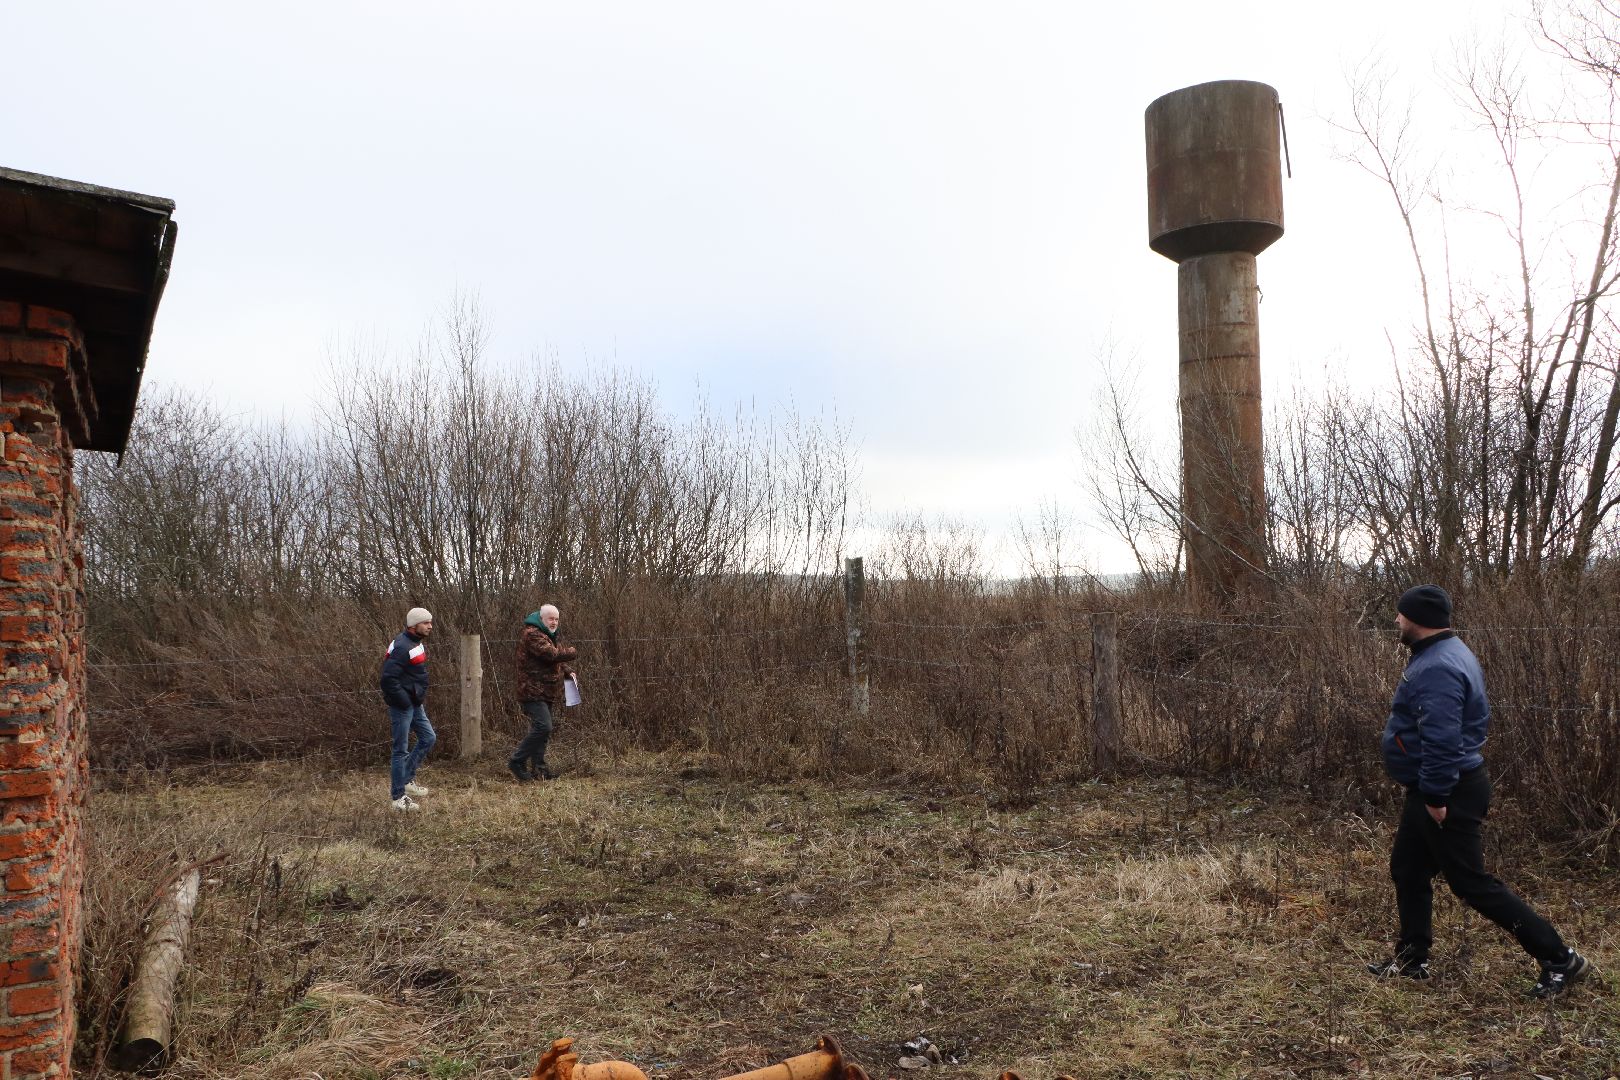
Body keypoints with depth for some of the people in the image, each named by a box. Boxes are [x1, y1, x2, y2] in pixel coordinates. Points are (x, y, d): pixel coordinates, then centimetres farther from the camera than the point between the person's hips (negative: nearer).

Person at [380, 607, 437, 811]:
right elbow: (388, 679, -27)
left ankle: (406, 778, 26)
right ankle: (398, 797, 9)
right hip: (402, 705, -10)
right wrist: (405, 702, -20)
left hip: (415, 704, 10)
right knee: (401, 749, -1)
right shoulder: (402, 647, -21)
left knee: (428, 738, 15)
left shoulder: (418, 643, 10)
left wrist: (421, 698, 12)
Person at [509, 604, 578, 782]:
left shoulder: (549, 636, 22)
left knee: (541, 730, 11)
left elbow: (557, 661, 26)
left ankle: (538, 768, 16)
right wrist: (572, 652, -7)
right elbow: (552, 654, -24)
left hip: (546, 694, 10)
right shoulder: (532, 634, -12)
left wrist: (568, 672, 6)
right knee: (543, 727, -19)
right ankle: (517, 761, -9)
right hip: (533, 692, -10)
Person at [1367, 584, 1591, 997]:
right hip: (1433, 790, 11)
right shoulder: (1448, 654, 9)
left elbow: (1441, 740, -30)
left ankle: (1559, 960, 9)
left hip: (1447, 796, -11)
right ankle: (1412, 959, 27)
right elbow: (1476, 719, 19)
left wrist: (1436, 796, -24)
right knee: (1407, 871, 17)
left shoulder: (1437, 668, -25)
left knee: (1472, 884, -2)